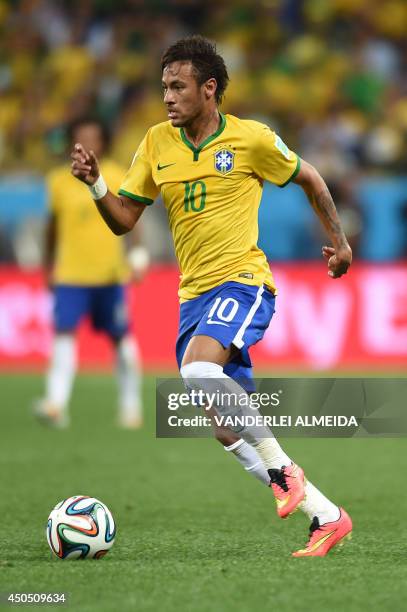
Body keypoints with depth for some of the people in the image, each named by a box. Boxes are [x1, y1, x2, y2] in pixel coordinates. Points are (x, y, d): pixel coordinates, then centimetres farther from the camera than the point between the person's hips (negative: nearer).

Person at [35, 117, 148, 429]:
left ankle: (131, 404, 23)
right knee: (63, 333, -14)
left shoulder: (119, 178, -2)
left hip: (110, 274, -1)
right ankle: (57, 403, -22)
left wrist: (138, 254, -21)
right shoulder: (58, 180, 4)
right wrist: (49, 267, 19)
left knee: (121, 338, 9)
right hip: (69, 274, 1)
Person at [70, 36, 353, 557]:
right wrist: (95, 183, -9)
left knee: (198, 371, -33)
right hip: (194, 294, 6)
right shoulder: (157, 143, 7)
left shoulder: (251, 139, -5)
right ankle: (326, 516, 11)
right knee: (225, 428, 2)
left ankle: (281, 469, -17)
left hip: (242, 281, -6)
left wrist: (339, 239, 12)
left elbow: (309, 179, 11)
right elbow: (123, 219, 8)